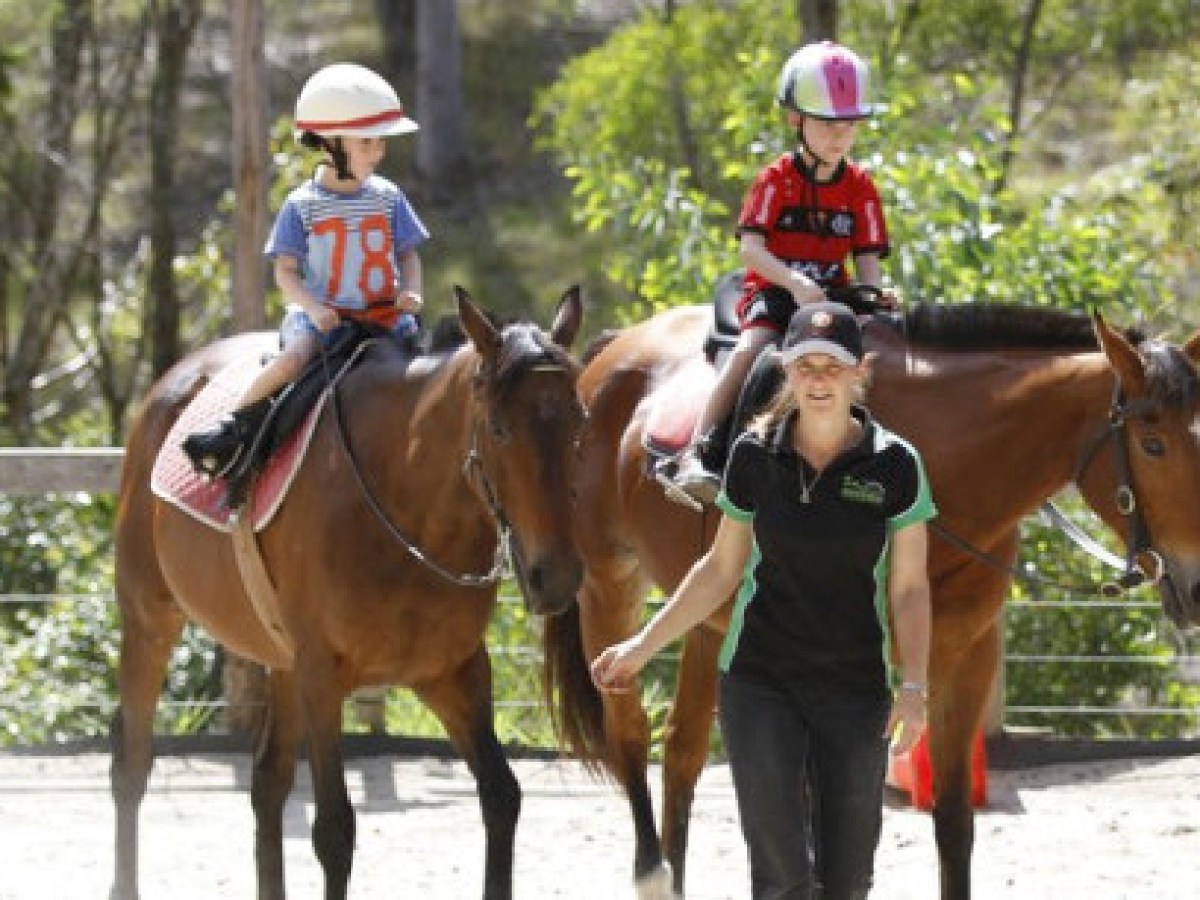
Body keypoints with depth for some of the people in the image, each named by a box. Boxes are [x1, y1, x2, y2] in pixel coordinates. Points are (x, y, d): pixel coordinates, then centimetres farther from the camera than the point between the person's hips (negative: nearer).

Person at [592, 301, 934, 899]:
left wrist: (913, 686, -12)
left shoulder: (894, 466, -4)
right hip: (760, 687, 0)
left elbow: (909, 588, -1)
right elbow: (721, 570, 9)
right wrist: (641, 647, 7)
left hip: (856, 693, 0)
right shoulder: (754, 457, 0)